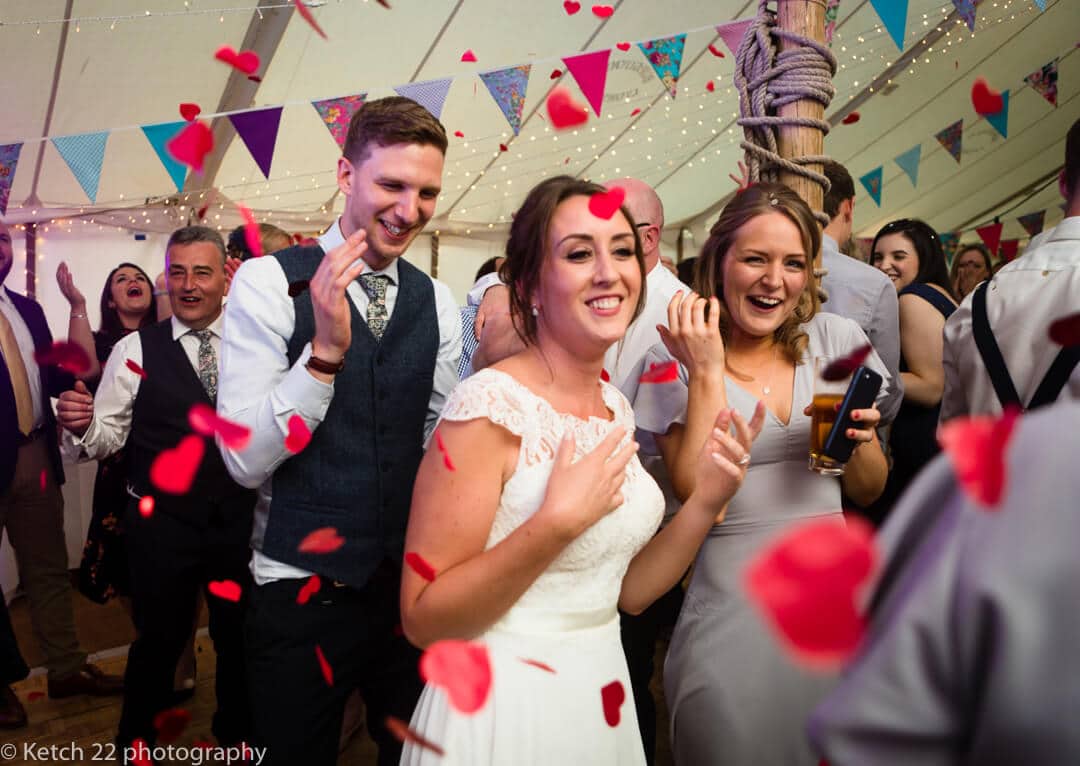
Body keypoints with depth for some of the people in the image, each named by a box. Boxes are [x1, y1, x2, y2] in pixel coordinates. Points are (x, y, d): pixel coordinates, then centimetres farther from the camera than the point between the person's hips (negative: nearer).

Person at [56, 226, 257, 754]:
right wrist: (83, 424, -26)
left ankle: (236, 731, 45)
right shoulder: (135, 350, -4)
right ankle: (136, 740, 42)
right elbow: (108, 437, -6)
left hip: (242, 518, 2)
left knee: (240, 636, 19)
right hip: (161, 524, -1)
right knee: (158, 639, 15)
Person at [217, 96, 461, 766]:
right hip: (301, 589, -3)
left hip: (411, 584, 4)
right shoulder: (268, 283, -11)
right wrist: (326, 348, -27)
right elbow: (245, 460, -18)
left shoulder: (439, 303, 1)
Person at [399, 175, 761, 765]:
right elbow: (423, 619, -20)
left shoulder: (616, 407, 1)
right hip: (503, 707, -6)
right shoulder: (490, 404, -21)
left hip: (601, 692, 7)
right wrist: (557, 522, -28)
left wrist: (705, 501, -9)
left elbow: (626, 591, 4)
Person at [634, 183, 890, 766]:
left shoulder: (836, 338, 3)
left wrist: (858, 439, -14)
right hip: (732, 601, -3)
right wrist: (707, 373, -18)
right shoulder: (675, 359, -5)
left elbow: (869, 492, 7)